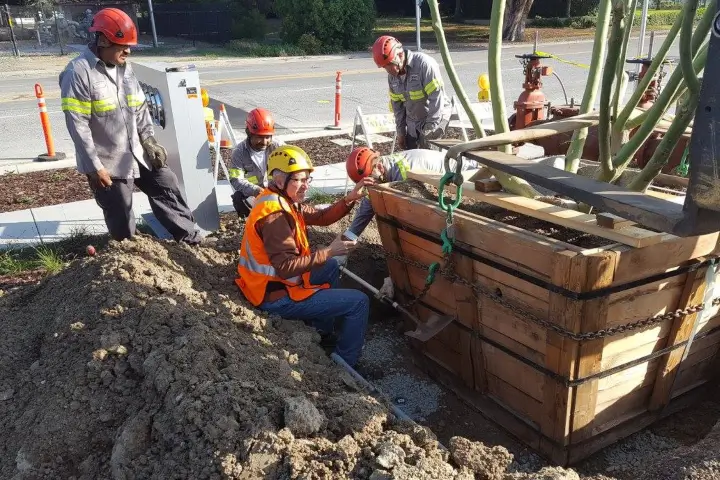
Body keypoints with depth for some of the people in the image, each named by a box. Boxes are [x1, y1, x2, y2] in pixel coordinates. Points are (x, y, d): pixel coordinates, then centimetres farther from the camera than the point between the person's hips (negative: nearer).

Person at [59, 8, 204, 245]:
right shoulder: (79, 72, -16)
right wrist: (95, 166, -20)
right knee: (121, 222, 5)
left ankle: (190, 236, 20)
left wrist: (150, 141, 3)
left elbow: (140, 108, 14)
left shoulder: (125, 68, 7)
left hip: (137, 153, 7)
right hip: (107, 162, -7)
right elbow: (77, 124, -19)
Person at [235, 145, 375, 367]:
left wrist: (350, 198, -5)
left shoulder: (283, 199, 6)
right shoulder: (274, 214, -25)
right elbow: (287, 267, -30)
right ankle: (344, 364, 5)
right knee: (359, 302, -7)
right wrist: (329, 251, -26)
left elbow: (320, 217, 7)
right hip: (277, 296, -10)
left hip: (278, 282, 10)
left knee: (331, 268, 31)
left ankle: (323, 332, 31)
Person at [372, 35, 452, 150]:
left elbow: (437, 98, -24)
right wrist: (401, 132, 8)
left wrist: (429, 130, -24)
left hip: (435, 118, -6)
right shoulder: (392, 75, 0)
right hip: (413, 123, 7)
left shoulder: (424, 63, -22)